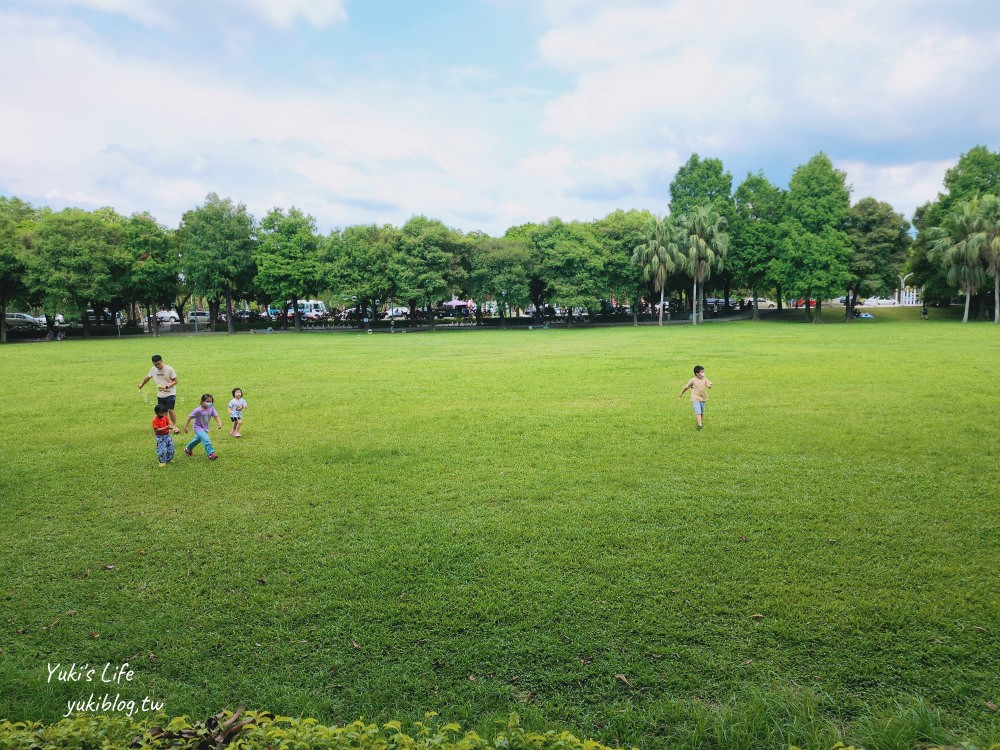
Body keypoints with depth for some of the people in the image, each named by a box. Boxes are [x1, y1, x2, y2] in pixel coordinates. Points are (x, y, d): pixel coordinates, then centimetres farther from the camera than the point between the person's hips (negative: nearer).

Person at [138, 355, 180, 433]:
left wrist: (166, 387, -24)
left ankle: (174, 426, -1)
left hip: (170, 393, -5)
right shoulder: (153, 369, 1)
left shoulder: (169, 369, -14)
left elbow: (175, 381, -10)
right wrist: (142, 384, 38)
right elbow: (147, 377, 21)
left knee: (170, 410, -16)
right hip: (160, 394, 5)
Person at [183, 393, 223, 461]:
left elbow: (216, 416, -20)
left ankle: (188, 449, 55)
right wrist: (185, 427, -15)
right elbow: (190, 417, -18)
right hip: (198, 427, -7)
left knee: (198, 439, 29)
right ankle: (211, 454, -25)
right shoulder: (198, 410, -27)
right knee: (206, 440, -26)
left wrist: (220, 423, -38)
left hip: (205, 428, 7)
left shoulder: (211, 408, -15)